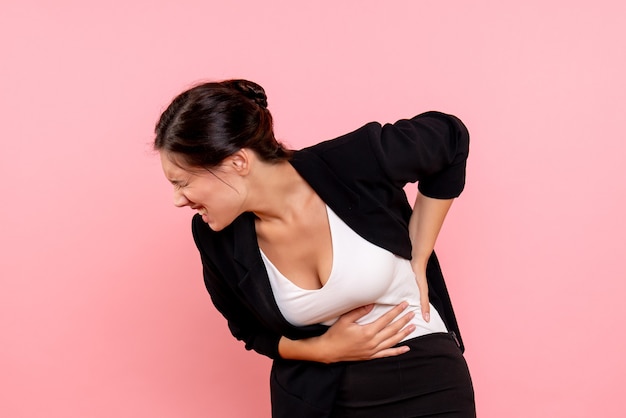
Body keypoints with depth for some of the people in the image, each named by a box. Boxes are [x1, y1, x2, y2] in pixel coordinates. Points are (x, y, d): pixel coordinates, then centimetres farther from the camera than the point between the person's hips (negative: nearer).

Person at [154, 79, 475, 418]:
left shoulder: (354, 165, -23)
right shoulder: (216, 238, -12)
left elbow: (450, 136, -7)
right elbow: (251, 330, 5)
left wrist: (417, 262, -8)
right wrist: (326, 349, -13)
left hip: (423, 382, -2)